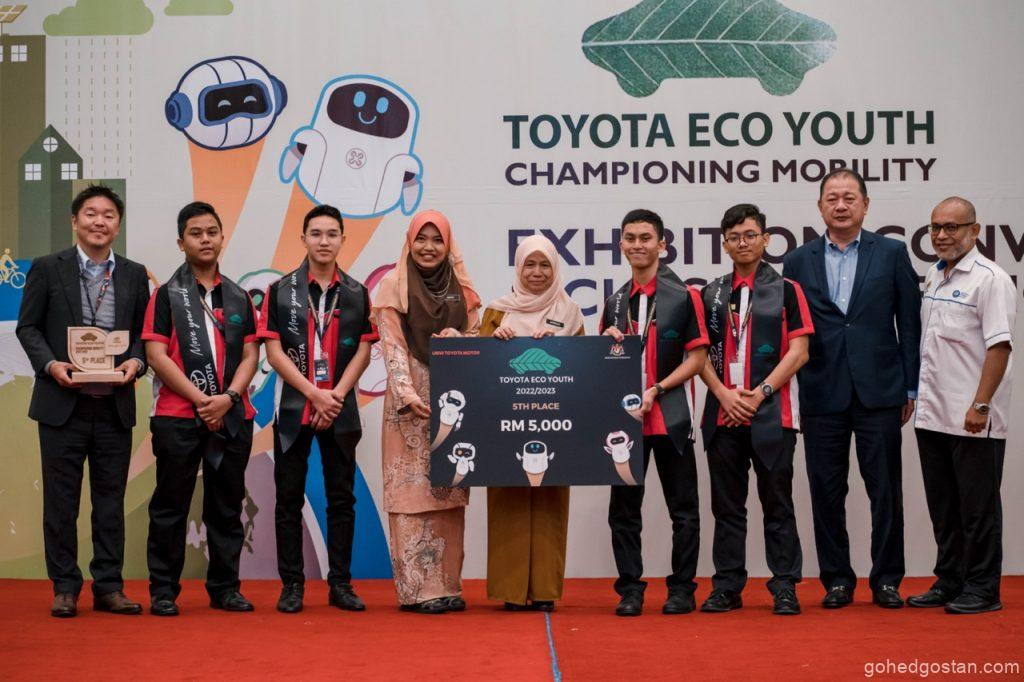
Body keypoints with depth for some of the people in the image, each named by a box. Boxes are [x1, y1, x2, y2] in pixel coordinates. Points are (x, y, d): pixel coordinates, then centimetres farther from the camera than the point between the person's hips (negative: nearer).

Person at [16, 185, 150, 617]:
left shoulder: (134, 275, 9)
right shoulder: (47, 269, 2)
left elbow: (144, 332, 10)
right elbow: (28, 327, 1)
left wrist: (136, 362, -10)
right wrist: (50, 364, -14)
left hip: (115, 405, 2)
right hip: (62, 403, -2)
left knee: (110, 500, 8)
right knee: (61, 500, 3)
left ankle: (108, 586, 15)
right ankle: (65, 588, 12)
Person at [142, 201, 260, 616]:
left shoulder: (238, 297, 12)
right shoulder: (167, 294, 2)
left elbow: (250, 354, 7)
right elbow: (156, 355, -5)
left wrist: (228, 398, -10)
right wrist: (200, 398, -13)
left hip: (232, 416, 3)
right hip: (177, 416, -3)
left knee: (227, 507, 8)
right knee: (171, 506, 1)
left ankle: (225, 587, 16)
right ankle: (163, 590, 8)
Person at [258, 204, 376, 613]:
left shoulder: (357, 294, 8)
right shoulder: (281, 291, 3)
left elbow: (363, 351, 4)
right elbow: (274, 351, -3)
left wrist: (336, 396, -9)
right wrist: (315, 393, -11)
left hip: (341, 411, 1)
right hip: (293, 409, -1)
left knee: (342, 499, 4)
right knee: (289, 499, 2)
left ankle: (340, 584, 11)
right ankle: (292, 584, 9)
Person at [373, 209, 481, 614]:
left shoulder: (460, 288, 12)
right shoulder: (394, 285, 1)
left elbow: (474, 338, 12)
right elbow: (391, 346, -5)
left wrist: (456, 340, -11)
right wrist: (408, 393, -16)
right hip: (411, 401, -4)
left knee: (449, 494, 5)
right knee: (413, 491, -5)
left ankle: (448, 583, 10)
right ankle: (417, 588, -2)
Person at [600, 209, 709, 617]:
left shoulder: (684, 296, -2)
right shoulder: (615, 302, 12)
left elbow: (697, 357, -5)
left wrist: (656, 390, -14)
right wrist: (608, 342, -3)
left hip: (670, 416, -4)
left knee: (683, 508, 4)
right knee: (623, 508, 5)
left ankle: (682, 588, 13)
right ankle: (630, 589, 13)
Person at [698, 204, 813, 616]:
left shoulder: (786, 290, 3)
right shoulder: (711, 294, 12)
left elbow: (798, 352, -4)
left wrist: (758, 393, -11)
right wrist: (724, 394, -7)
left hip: (772, 412, -3)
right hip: (723, 413, 3)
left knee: (777, 504, 1)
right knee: (726, 505, 7)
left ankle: (785, 587, 7)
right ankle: (727, 586, 14)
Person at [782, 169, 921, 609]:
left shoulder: (891, 254, 5)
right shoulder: (798, 262, 8)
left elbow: (910, 324, 4)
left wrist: (912, 388, 0)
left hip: (878, 391, -1)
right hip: (822, 395, 1)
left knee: (885, 490, 3)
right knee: (827, 491, 5)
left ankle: (886, 579, 14)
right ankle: (837, 580, 16)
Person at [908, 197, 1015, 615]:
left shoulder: (990, 280, -11)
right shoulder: (933, 277, 14)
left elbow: (999, 346, -17)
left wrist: (980, 406, -21)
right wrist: (915, 392, 16)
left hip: (973, 422, -8)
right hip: (933, 416, 8)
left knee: (978, 506, 0)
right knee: (943, 507, 13)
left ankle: (982, 590, 9)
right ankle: (949, 583, 23)